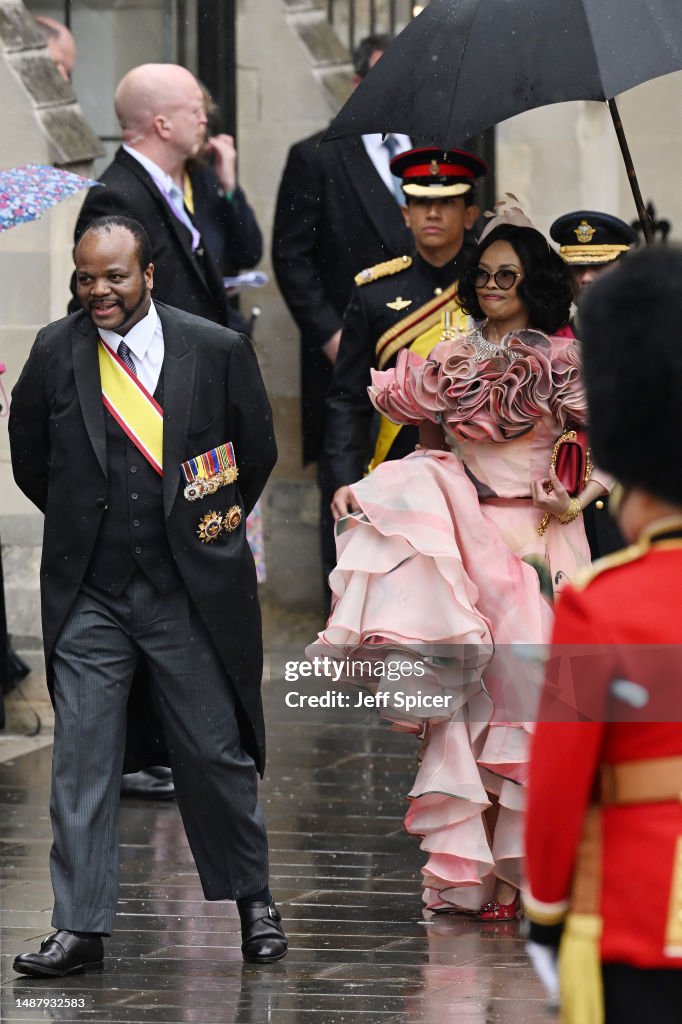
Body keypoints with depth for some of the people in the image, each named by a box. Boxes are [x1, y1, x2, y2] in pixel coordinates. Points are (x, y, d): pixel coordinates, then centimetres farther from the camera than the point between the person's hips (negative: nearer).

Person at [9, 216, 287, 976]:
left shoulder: (216, 351, -5)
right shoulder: (54, 352, -1)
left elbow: (257, 453, 8)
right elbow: (29, 455, 15)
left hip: (190, 591, -1)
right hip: (89, 596, 1)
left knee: (217, 755, 6)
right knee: (81, 761, -1)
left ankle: (253, 904, 24)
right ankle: (80, 928, 3)